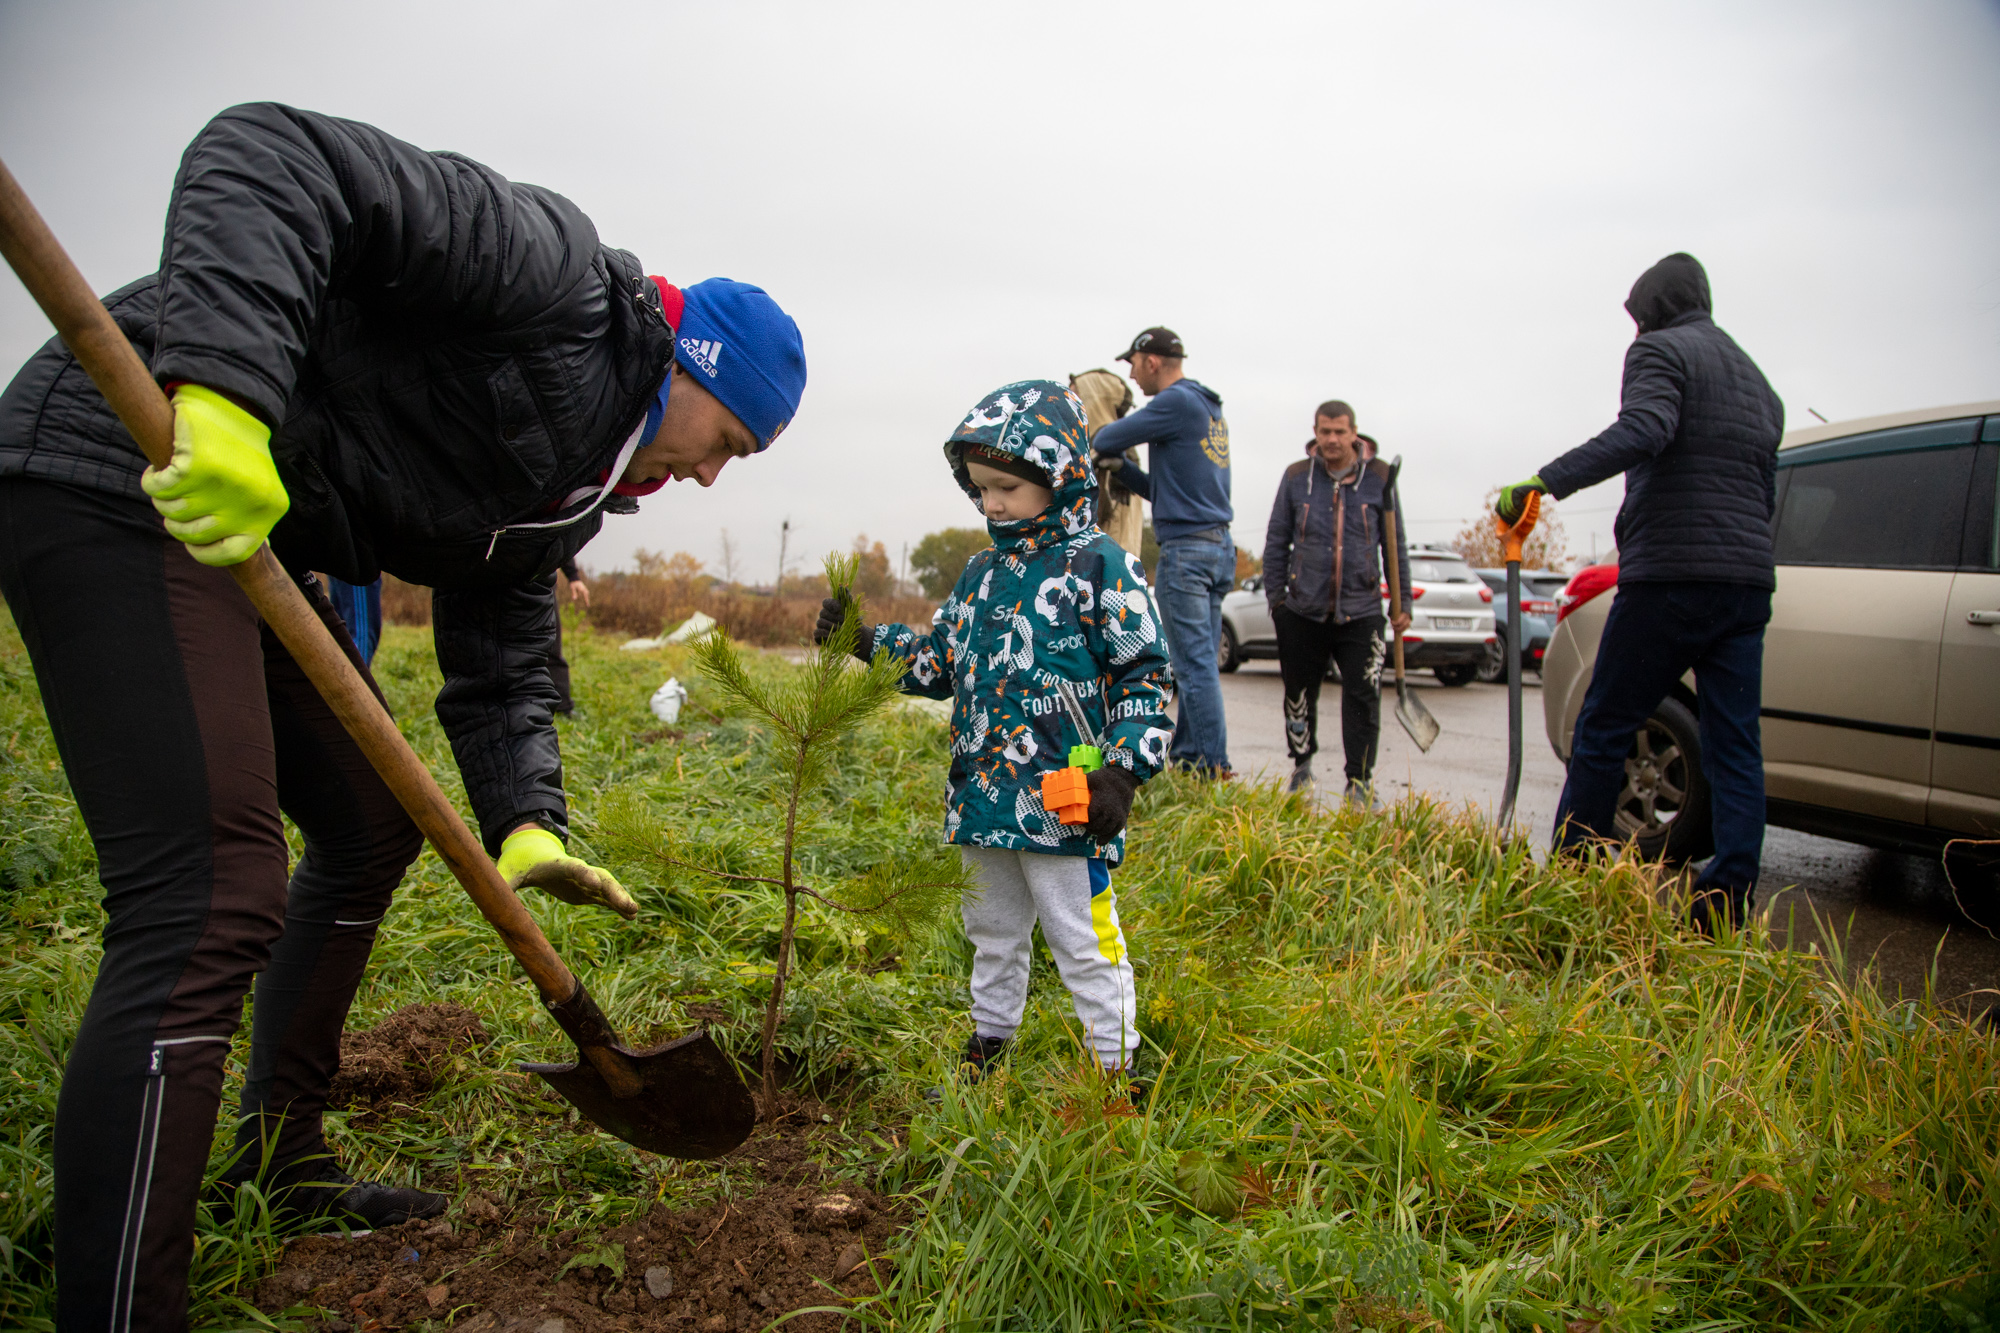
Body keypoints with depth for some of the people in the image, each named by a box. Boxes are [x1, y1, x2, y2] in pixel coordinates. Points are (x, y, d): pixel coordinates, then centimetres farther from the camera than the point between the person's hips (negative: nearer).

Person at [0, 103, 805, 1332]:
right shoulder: (556, 270, -10)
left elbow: (502, 669, 14)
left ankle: (286, 1159, 32)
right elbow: (275, 156, -19)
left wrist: (528, 819, -3)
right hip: (126, 475, -11)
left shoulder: (565, 485, 16)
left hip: (247, 539, 11)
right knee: (213, 903, -17)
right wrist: (222, 381, -34)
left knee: (372, 827, 17)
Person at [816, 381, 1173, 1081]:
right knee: (992, 932, 23)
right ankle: (988, 1041, 41)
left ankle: (1116, 1065, 18)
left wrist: (1122, 772, -19)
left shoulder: (1100, 567, -9)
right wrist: (866, 641, 10)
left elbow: (1145, 675, -10)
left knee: (1082, 941, 2)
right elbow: (941, 661, 21)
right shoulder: (983, 571, 12)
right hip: (982, 799, 7)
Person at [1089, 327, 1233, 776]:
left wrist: (1101, 434, 14)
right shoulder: (1210, 408, 19)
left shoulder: (1176, 401, -10)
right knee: (1198, 660, 11)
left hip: (1186, 549, -9)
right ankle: (1186, 756, 16)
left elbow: (1104, 440, -8)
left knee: (1195, 663, -7)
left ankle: (1212, 768, -5)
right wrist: (1121, 467, 19)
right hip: (1219, 546, 9)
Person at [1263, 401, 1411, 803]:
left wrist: (1403, 602, 6)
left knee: (1363, 699, -6)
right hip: (1304, 612, 1)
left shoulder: (1378, 478, 4)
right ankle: (1302, 768, 31)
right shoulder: (1296, 478, 5)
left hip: (1361, 612, -1)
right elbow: (1276, 542, 10)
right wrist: (1276, 596, 4)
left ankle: (1360, 783, 5)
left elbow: (1395, 546, 9)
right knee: (1299, 696, 10)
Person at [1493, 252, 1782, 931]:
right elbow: (1765, 494, 24)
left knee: (1603, 730, 1)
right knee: (1735, 747, 5)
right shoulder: (1756, 379, 24)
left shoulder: (1660, 350, -1)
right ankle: (1729, 906, 3)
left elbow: (1642, 431, -23)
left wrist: (1542, 482, -28)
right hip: (1748, 582, 8)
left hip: (1668, 576, -8)